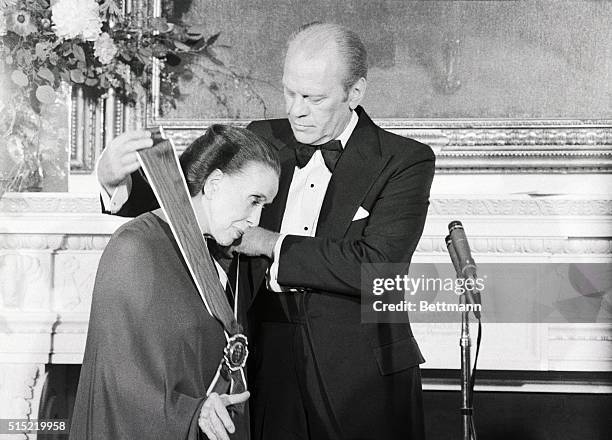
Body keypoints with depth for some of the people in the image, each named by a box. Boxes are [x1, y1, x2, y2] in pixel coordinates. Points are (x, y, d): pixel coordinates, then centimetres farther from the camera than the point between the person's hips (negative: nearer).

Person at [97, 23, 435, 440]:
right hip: (270, 371, 3)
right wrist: (118, 179, -13)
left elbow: (376, 265, -18)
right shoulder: (261, 141, 6)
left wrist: (272, 244, -14)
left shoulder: (406, 161, -6)